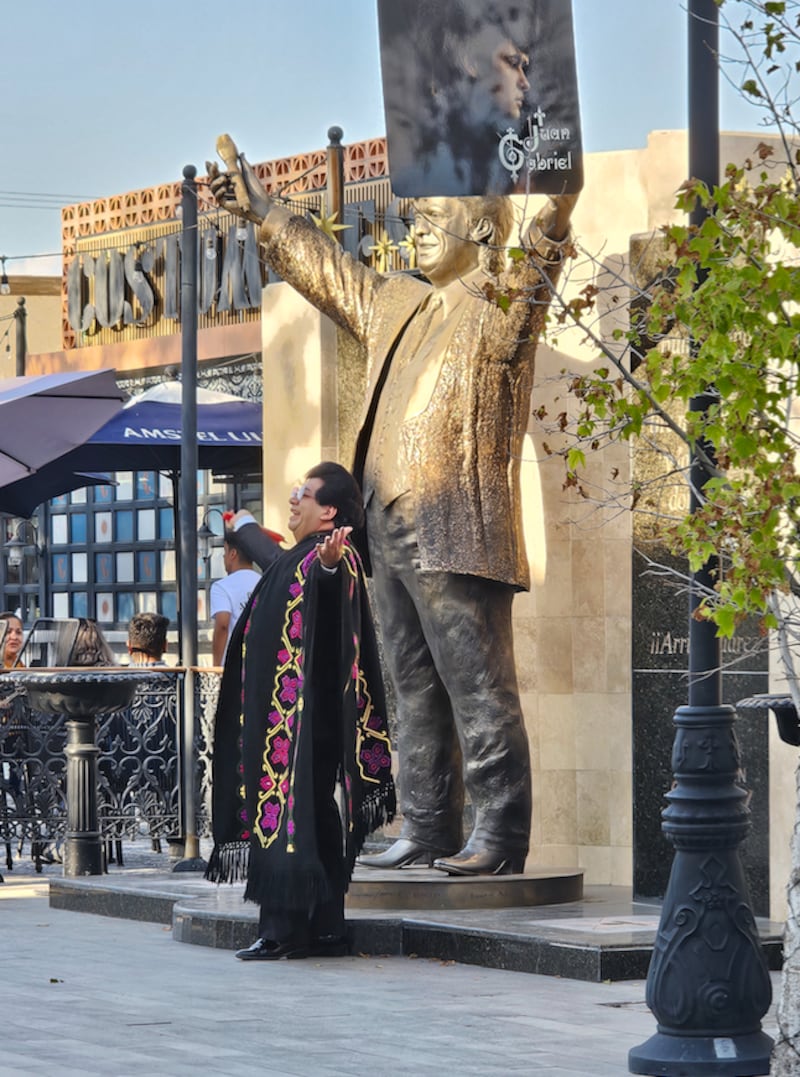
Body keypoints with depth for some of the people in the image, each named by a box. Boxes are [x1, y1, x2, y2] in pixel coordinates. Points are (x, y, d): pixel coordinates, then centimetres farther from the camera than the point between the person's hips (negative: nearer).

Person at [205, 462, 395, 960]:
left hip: (304, 712, -10)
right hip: (279, 710, 10)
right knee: (311, 813, 9)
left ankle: (284, 930, -14)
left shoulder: (330, 559, -13)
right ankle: (324, 929, 10)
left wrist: (329, 564, -60)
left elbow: (327, 588, -38)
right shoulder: (300, 559, 17)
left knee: (288, 810, -12)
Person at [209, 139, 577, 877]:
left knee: (479, 688, -8)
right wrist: (263, 214, 39)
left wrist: (555, 213, -40)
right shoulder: (397, 305, 20)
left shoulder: (500, 308, -4)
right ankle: (428, 831, 16)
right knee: (416, 690, 11)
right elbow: (326, 269, 33)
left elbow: (535, 268, -23)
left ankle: (501, 837, -7)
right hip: (394, 534, 9)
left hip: (459, 536, -9)